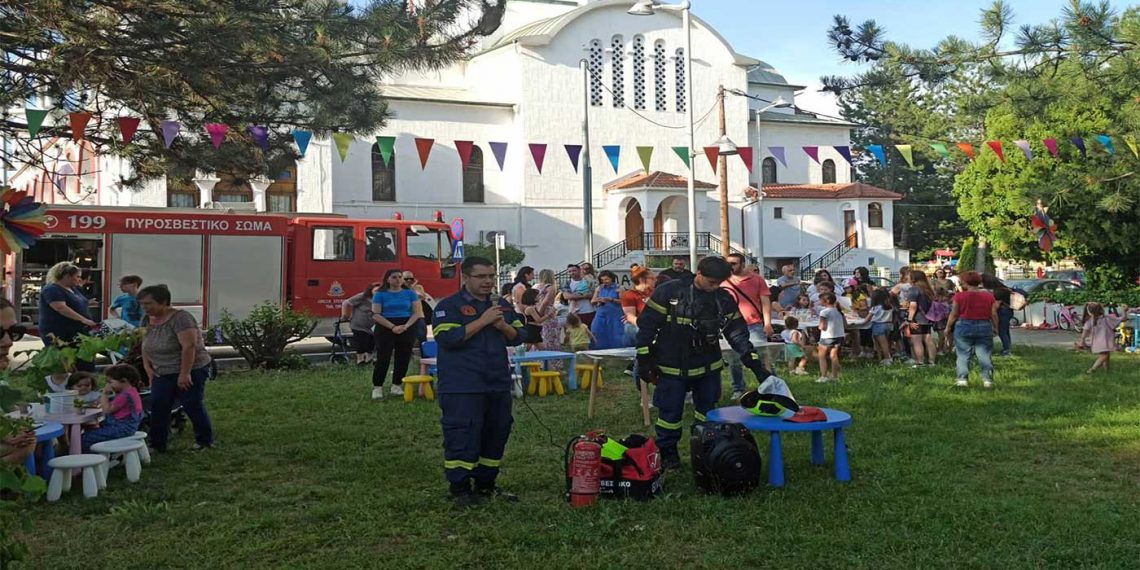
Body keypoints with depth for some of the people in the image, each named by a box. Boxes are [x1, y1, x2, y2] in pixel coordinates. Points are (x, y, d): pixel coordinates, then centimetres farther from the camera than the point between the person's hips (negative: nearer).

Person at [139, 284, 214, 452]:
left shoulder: (180, 318, -20)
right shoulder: (148, 319, 5)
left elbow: (189, 346, -26)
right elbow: (145, 344, 17)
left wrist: (184, 374, -26)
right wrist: (147, 366, 4)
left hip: (190, 370, -7)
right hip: (162, 374, 7)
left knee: (193, 406, 1)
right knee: (158, 408, 1)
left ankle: (205, 440, 17)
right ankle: (157, 445, 10)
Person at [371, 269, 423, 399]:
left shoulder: (410, 293, 7)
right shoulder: (380, 294, 1)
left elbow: (417, 312, 2)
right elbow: (376, 315, -7)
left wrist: (406, 326, -14)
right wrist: (393, 327, -17)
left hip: (407, 328, 2)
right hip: (385, 328, -2)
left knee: (403, 358, 3)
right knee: (383, 358, -5)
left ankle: (397, 385, 13)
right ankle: (377, 387, 2)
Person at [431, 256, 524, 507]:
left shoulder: (501, 306, 15)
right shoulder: (449, 305, -5)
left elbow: (518, 337, 15)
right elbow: (448, 338, -19)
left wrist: (503, 326, -7)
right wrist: (483, 321, -19)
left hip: (498, 384, 7)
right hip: (462, 388, -7)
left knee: (496, 434, 12)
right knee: (462, 436, -6)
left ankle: (486, 483, 25)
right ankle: (458, 487, 6)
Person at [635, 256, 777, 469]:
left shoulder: (724, 299, -2)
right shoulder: (669, 292, -15)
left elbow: (737, 333, 1)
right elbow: (647, 325, -10)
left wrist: (756, 365, -6)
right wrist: (644, 360, -11)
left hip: (708, 366, 4)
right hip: (672, 367, -4)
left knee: (707, 411, 14)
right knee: (670, 411, 2)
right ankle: (667, 453, 20)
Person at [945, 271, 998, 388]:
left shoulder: (959, 296, -7)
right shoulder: (989, 296, 2)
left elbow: (954, 314, -4)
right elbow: (994, 314, 3)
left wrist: (948, 327, 7)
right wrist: (996, 327, 15)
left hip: (964, 327, -2)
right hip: (984, 327, 2)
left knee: (963, 355, 5)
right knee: (984, 355, 7)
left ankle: (962, 378, 2)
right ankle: (987, 379, 4)